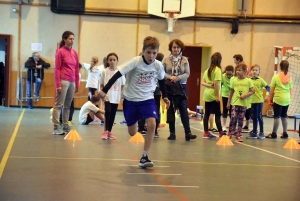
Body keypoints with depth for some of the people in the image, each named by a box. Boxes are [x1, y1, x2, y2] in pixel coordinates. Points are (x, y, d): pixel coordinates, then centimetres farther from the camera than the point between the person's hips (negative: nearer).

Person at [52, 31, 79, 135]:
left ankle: (65, 127, 16)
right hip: (63, 81, -6)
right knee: (58, 105, -3)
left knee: (67, 106, 10)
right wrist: (58, 85, -12)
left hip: (72, 82, 6)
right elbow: (57, 69, -6)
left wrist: (77, 84, 14)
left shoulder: (74, 52, 12)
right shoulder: (60, 52, -5)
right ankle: (56, 128, -1)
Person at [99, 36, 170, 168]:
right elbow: (118, 74, -20)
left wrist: (164, 96, 23)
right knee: (132, 132, 5)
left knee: (151, 124, -21)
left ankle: (144, 157, -13)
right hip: (131, 100, -1)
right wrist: (104, 91, -25)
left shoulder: (158, 65, -7)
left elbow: (161, 80, 14)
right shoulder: (135, 62, -19)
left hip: (147, 99, 2)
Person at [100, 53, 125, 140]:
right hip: (107, 97, -2)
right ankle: (105, 131, 1)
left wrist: (122, 96, 0)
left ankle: (109, 131, 18)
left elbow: (122, 86, 6)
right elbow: (101, 85, 5)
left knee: (113, 114, 8)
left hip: (116, 97, 2)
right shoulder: (104, 72, -1)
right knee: (107, 113, -9)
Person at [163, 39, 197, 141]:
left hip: (182, 87, 0)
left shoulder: (184, 60, 1)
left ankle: (188, 133, -2)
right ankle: (172, 133, 11)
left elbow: (187, 74, -2)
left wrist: (178, 78, -18)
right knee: (170, 110, 5)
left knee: (184, 110, -2)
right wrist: (170, 77, -19)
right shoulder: (166, 59, -1)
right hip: (169, 87, 0)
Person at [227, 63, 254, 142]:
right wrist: (228, 102, 11)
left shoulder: (248, 81, 0)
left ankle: (238, 135, 14)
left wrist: (245, 95, -16)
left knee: (240, 120, 6)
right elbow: (231, 92, 10)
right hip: (235, 102, 0)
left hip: (244, 103, 0)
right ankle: (230, 134, -1)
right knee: (233, 118, -10)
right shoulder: (234, 80, 4)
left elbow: (252, 91, 1)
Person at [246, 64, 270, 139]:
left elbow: (267, 87, -5)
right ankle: (254, 132, 19)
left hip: (259, 101, -4)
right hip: (252, 101, 4)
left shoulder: (260, 80, -4)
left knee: (259, 116, -1)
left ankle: (261, 133, 7)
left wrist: (267, 95, -17)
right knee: (254, 117, 10)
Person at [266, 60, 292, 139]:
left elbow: (272, 90, -4)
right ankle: (285, 133, 17)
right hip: (287, 100, 4)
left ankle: (274, 134, 6)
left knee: (277, 117, 1)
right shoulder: (289, 78, 4)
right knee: (284, 116, 14)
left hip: (278, 99, -4)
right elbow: (290, 90, 9)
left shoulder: (276, 77, -6)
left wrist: (270, 100, 6)